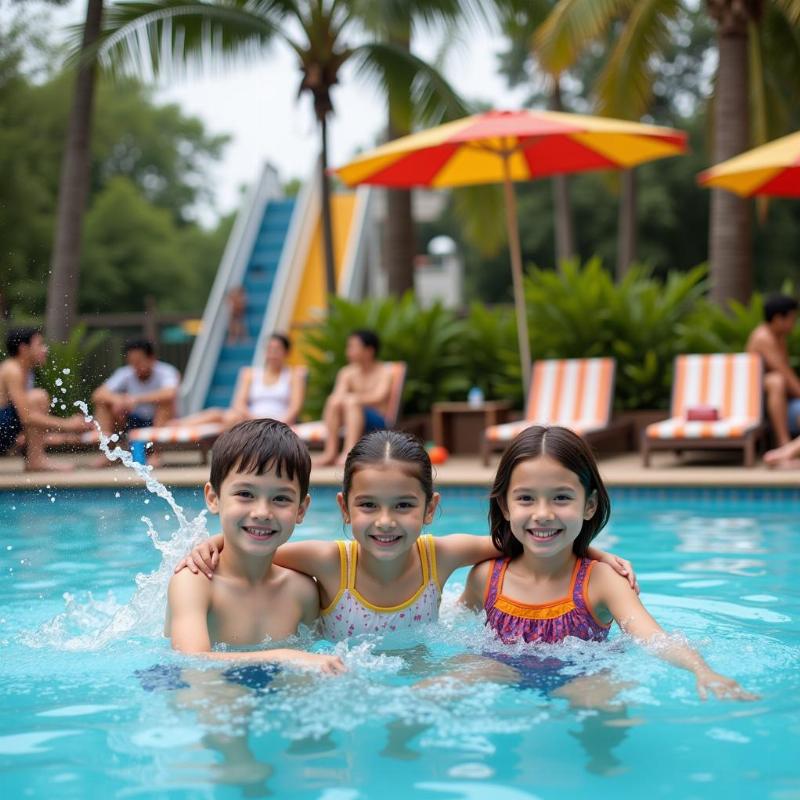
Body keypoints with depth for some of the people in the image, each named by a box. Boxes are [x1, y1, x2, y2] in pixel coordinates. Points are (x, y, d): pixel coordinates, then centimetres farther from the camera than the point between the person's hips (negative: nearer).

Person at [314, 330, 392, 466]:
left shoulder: (383, 373, -5)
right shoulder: (347, 372, 8)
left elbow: (379, 397, -22)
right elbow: (337, 395, -6)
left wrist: (355, 398, -31)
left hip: (377, 423, -5)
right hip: (353, 419, 5)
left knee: (351, 403, -32)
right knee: (333, 402, -23)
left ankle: (349, 452, -43)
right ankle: (331, 452, -25)